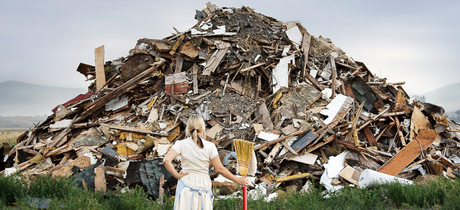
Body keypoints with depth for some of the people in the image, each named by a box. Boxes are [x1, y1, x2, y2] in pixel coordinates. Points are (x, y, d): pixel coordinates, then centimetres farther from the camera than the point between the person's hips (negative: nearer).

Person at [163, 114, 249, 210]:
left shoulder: (181, 144, -4)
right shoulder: (210, 146, -4)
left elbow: (166, 160, -18)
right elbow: (220, 169, -6)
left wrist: (177, 175, -6)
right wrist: (238, 180, 3)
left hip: (186, 185, 0)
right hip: (204, 186, 0)